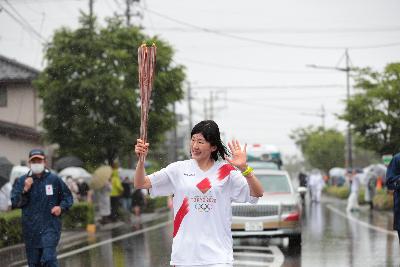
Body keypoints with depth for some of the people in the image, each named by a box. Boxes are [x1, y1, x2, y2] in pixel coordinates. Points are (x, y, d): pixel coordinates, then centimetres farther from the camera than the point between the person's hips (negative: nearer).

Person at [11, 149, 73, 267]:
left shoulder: (54, 179, 1)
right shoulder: (22, 181, 4)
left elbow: (68, 197, 12)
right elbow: (14, 203, -1)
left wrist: (61, 207, -7)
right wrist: (25, 190, -15)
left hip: (50, 226, -2)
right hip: (30, 229, 2)